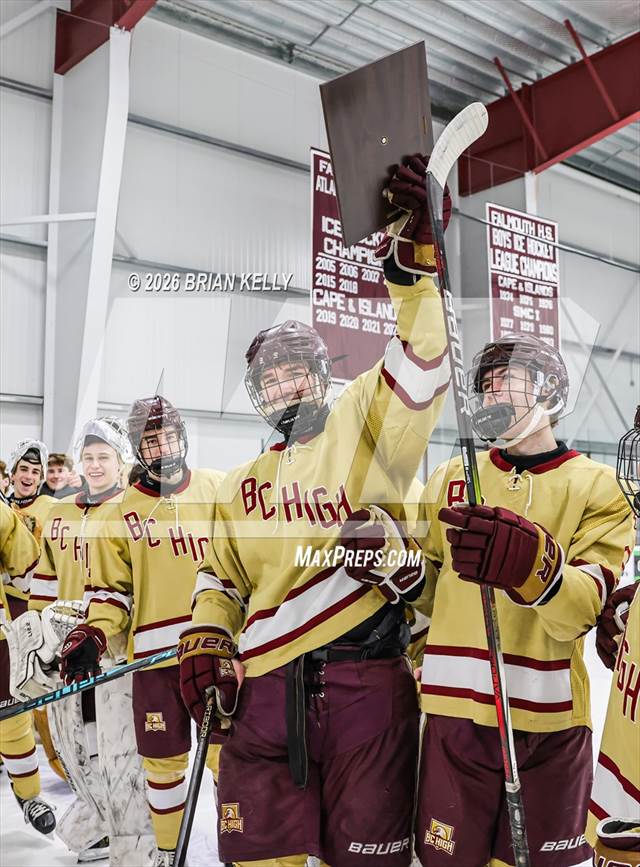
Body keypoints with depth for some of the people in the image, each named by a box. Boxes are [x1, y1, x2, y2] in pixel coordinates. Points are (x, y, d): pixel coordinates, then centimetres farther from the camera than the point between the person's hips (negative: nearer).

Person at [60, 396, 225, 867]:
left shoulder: (220, 489, 3)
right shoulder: (119, 512, 4)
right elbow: (110, 589, 6)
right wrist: (93, 634, -9)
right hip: (155, 655, 1)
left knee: (225, 752, 4)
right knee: (163, 759, 9)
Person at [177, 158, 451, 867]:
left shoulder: (361, 428, 6)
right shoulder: (238, 487, 21)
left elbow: (423, 360, -8)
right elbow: (219, 577, 23)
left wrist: (415, 261, -18)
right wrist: (204, 639, 6)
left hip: (365, 682, -3)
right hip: (264, 692, 4)